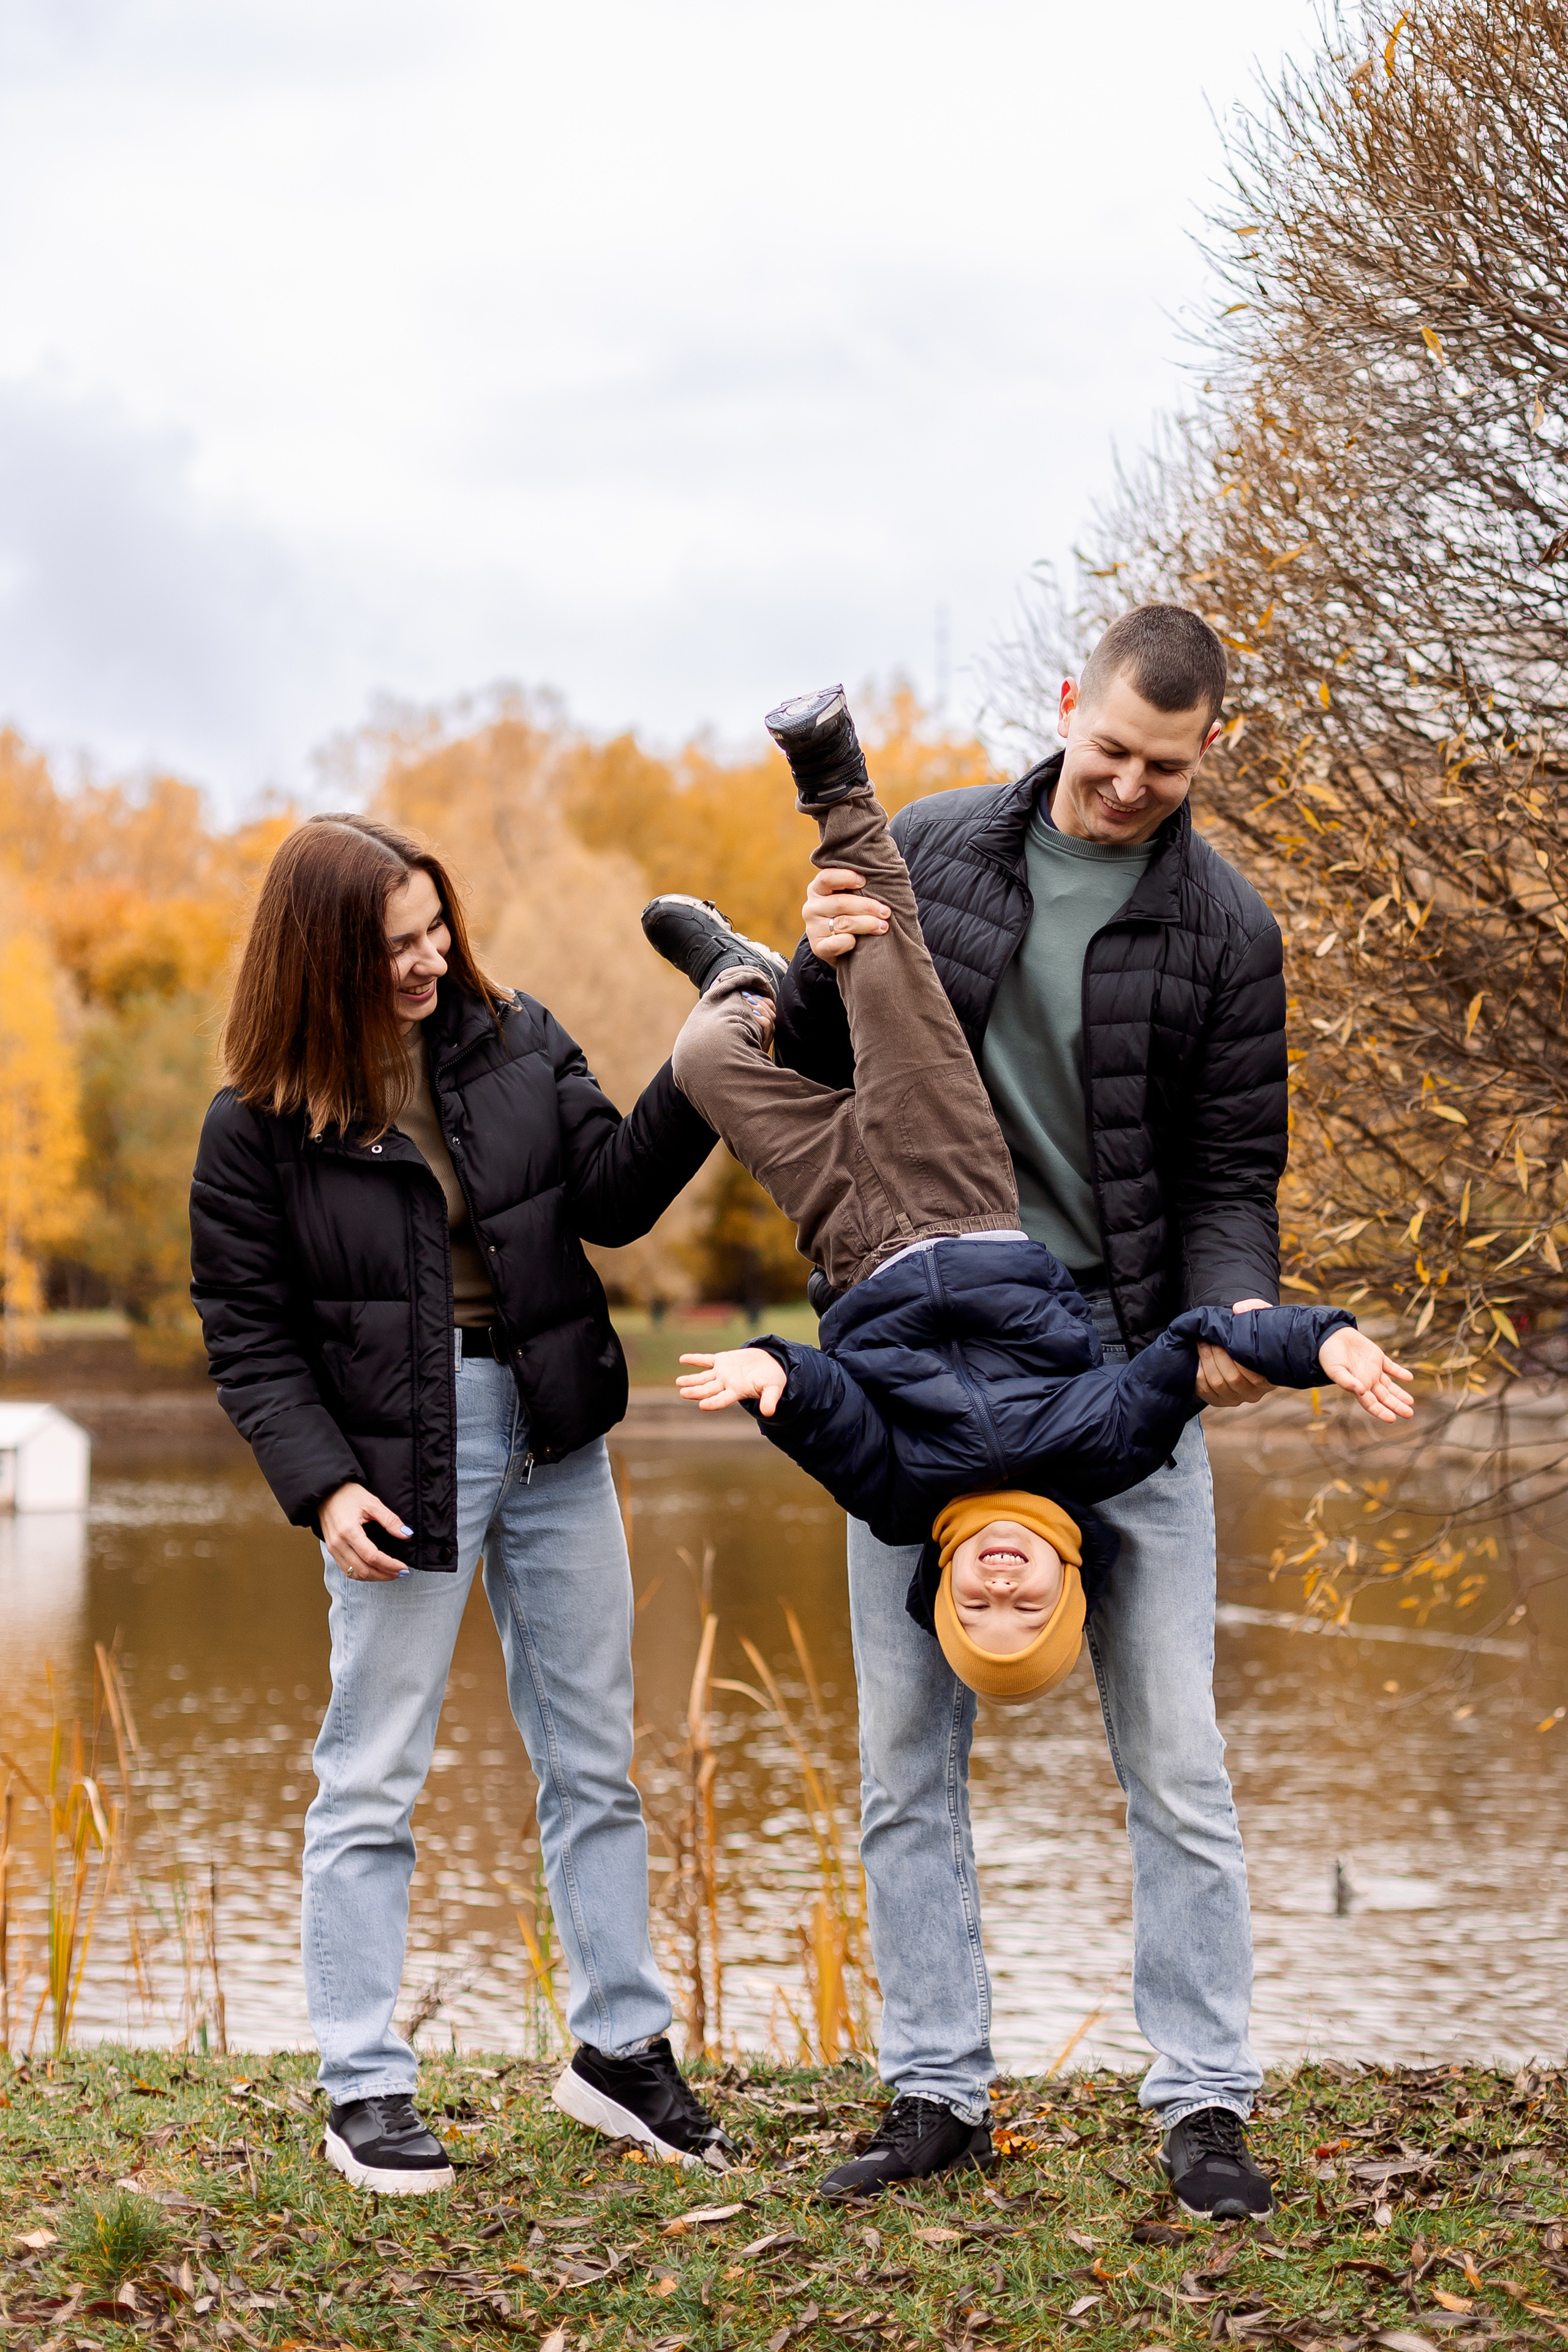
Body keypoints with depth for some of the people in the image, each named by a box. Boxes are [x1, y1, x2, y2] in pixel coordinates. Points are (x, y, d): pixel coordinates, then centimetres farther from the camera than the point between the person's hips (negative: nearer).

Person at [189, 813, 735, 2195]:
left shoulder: (515, 1043, 2)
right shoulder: (260, 1126, -8)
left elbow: (613, 1198, 0)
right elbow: (249, 1332, -6)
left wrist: (698, 1086, -15)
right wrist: (320, 1484, -16)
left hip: (552, 1437, 4)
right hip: (398, 1457, -4)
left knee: (594, 1758, 11)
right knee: (375, 1779, 3)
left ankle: (621, 2048, 25)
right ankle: (365, 2092, 14)